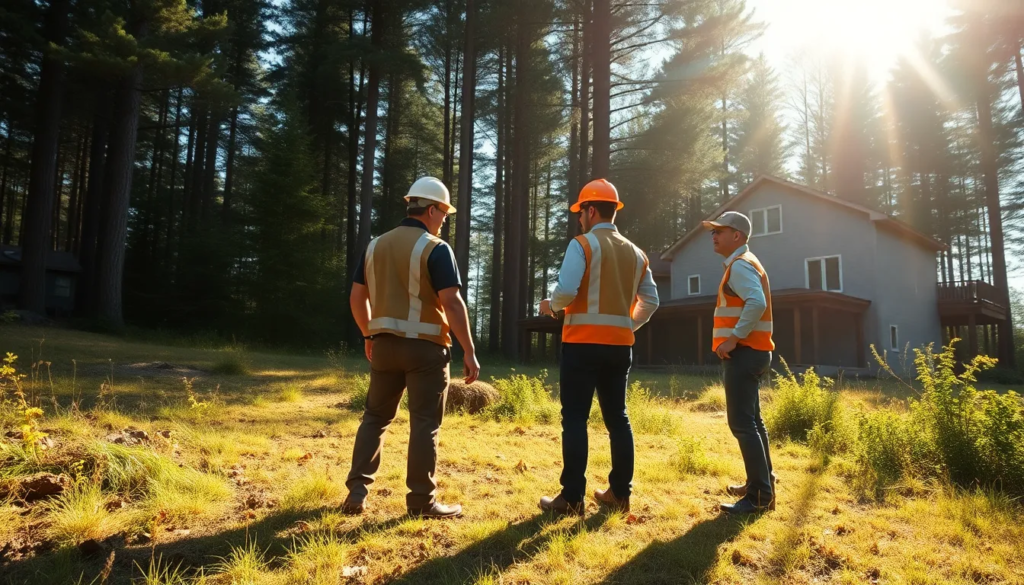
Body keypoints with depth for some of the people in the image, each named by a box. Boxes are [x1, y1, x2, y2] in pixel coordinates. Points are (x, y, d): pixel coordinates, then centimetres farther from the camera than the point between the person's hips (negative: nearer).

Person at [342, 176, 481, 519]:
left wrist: (369, 336, 24)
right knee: (424, 423, 3)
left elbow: (357, 297, 12)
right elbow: (452, 302, -16)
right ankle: (422, 501, 9)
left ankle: (357, 491, 16)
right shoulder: (436, 249, -9)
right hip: (425, 346, -5)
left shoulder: (376, 245, 9)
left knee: (375, 416, 17)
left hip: (385, 343, 6)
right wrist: (470, 352, -13)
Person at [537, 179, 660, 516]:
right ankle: (620, 493, 19)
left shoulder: (582, 244, -7)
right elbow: (650, 302, 14)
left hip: (583, 343, -6)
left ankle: (572, 498, 1)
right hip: (620, 345, 6)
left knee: (575, 418, -1)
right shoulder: (635, 253, 13)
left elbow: (566, 290, -18)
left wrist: (551, 305, 2)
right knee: (617, 417, 13)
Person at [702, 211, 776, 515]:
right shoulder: (744, 263, 20)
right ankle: (762, 482, 30)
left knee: (742, 423, -10)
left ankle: (760, 495, -6)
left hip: (743, 352, -11)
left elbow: (757, 302, -29)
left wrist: (733, 339, -25)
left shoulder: (740, 264, -13)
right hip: (749, 351, 11)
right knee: (751, 420, 19)